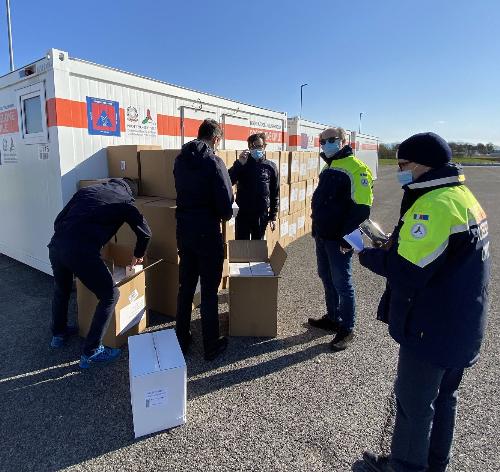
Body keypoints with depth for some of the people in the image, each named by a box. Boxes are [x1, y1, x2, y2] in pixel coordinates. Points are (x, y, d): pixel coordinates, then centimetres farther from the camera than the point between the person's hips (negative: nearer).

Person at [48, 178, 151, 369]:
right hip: (82, 251, -6)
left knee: (61, 290, 32)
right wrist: (138, 255, 33)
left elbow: (59, 220, 22)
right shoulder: (125, 200, 13)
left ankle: (58, 334, 51)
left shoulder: (86, 190, 25)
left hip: (56, 245, 7)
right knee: (110, 296, 9)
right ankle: (91, 352, 13)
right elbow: (145, 232, 15)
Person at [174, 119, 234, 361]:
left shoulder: (180, 159, 7)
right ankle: (211, 345, 17)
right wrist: (225, 215, 3)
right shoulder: (213, 161, -14)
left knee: (185, 286, 16)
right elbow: (225, 200, -16)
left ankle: (181, 340, 28)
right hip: (207, 232, -6)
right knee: (209, 290, 5)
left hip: (184, 230, 6)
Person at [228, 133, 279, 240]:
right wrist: (239, 163, -24)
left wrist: (273, 216, 2)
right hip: (243, 214, 0)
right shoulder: (243, 164, 0)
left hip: (262, 215, 1)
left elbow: (275, 194, 4)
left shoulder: (270, 167, 1)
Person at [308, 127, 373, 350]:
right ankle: (333, 318, 34)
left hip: (339, 239, -9)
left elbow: (361, 208, -21)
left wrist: (346, 237, -22)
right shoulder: (328, 168, 14)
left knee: (342, 283, 0)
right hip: (322, 236, 9)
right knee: (327, 278, 18)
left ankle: (347, 329, 14)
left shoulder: (355, 169, -15)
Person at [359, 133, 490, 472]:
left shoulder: (435, 204, -26)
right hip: (460, 326, 10)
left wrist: (368, 256, -12)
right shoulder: (462, 196, 7)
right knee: (443, 397, 23)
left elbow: (406, 273, -29)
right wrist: (392, 246, 0)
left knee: (413, 402, 10)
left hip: (433, 329, -10)